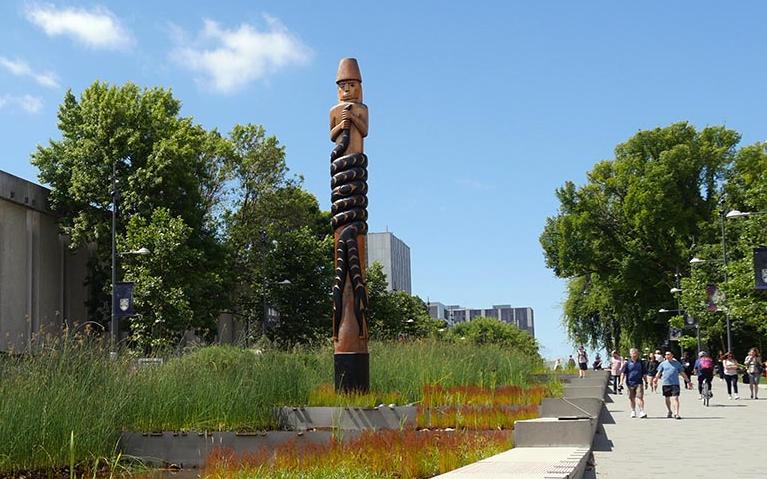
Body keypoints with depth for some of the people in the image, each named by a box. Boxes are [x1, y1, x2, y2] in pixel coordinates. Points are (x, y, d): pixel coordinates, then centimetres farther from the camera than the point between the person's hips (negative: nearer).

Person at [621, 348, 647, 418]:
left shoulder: (641, 362, 5)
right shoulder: (627, 363, 1)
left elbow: (644, 373, 13)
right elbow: (623, 373, 0)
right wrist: (621, 382, -9)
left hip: (639, 383, -1)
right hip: (630, 383, 1)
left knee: (640, 397, -11)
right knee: (631, 398, 10)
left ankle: (642, 411, -13)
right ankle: (633, 411, 24)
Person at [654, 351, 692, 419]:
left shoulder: (677, 363, 7)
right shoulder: (663, 364, 8)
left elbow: (682, 373, 13)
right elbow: (659, 372, 4)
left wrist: (688, 381, 13)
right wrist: (656, 378, -16)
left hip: (675, 383, -2)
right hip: (665, 383, 2)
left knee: (675, 398, -13)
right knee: (667, 399, 12)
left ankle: (676, 414, -16)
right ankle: (670, 412, 31)